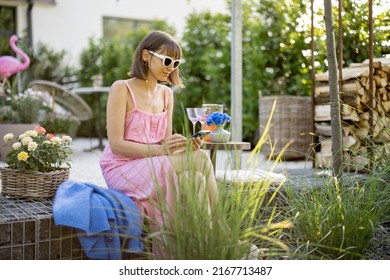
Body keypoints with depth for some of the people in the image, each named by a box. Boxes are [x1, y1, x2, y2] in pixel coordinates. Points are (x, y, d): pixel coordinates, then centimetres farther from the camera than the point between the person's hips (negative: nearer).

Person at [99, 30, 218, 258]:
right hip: (122, 168, -6)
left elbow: (166, 142, 9)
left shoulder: (166, 94, 11)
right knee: (200, 159, -25)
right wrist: (160, 149, -26)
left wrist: (185, 146, -15)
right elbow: (116, 144, -15)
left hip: (156, 167, 6)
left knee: (195, 178, -27)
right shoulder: (122, 89, -8)